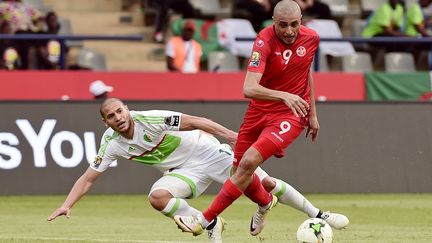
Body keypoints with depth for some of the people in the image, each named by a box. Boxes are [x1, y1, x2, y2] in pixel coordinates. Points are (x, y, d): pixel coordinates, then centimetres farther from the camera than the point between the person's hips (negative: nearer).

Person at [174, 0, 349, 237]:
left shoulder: (311, 39, -7)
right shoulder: (265, 41, -21)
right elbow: (249, 88, -34)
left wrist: (312, 113, 18)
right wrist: (284, 96, -49)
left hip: (291, 115, -1)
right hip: (259, 110, 1)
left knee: (249, 162, -20)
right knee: (240, 169, 11)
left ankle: (204, 221, -12)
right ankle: (266, 203, 47)